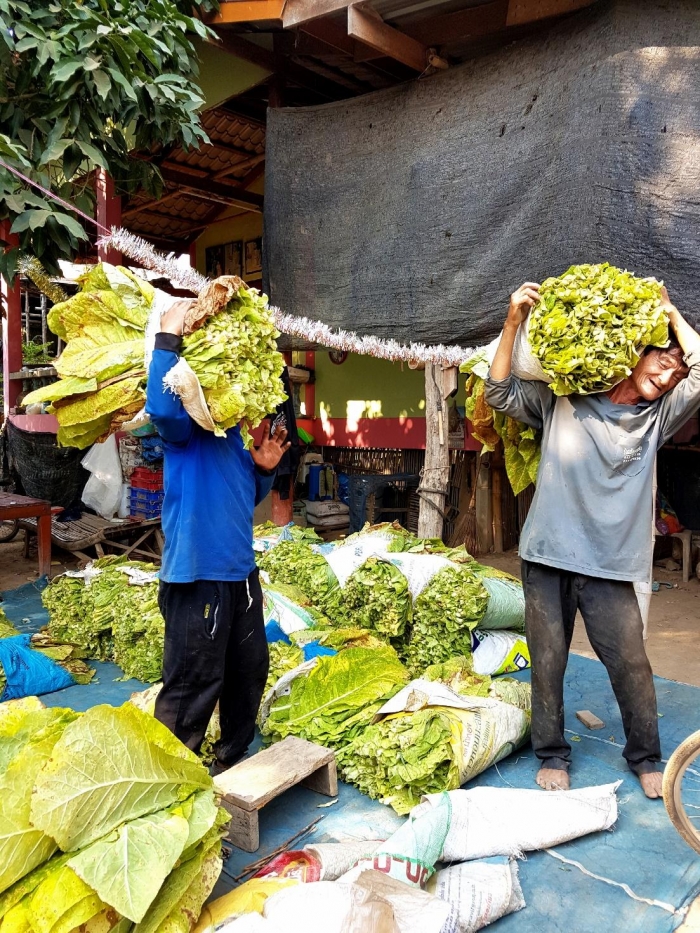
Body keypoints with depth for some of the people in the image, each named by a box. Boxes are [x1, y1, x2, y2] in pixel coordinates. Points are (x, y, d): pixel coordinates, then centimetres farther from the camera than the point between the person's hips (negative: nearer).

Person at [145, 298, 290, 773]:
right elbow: (162, 407, -36)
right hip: (198, 576, -9)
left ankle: (233, 760, 40)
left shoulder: (234, 434, 14)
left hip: (240, 572, 9)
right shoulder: (186, 427, -11)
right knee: (193, 686, -1)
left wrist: (265, 468, 3)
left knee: (250, 671, 20)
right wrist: (168, 337, -31)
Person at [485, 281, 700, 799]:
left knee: (632, 664, 5)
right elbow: (501, 394, 1)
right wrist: (515, 320, -7)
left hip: (610, 565, 1)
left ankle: (645, 757, 30)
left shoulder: (656, 418, 9)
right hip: (547, 557, -1)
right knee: (548, 662, 9)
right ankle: (553, 754, 29)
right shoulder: (561, 400, 6)